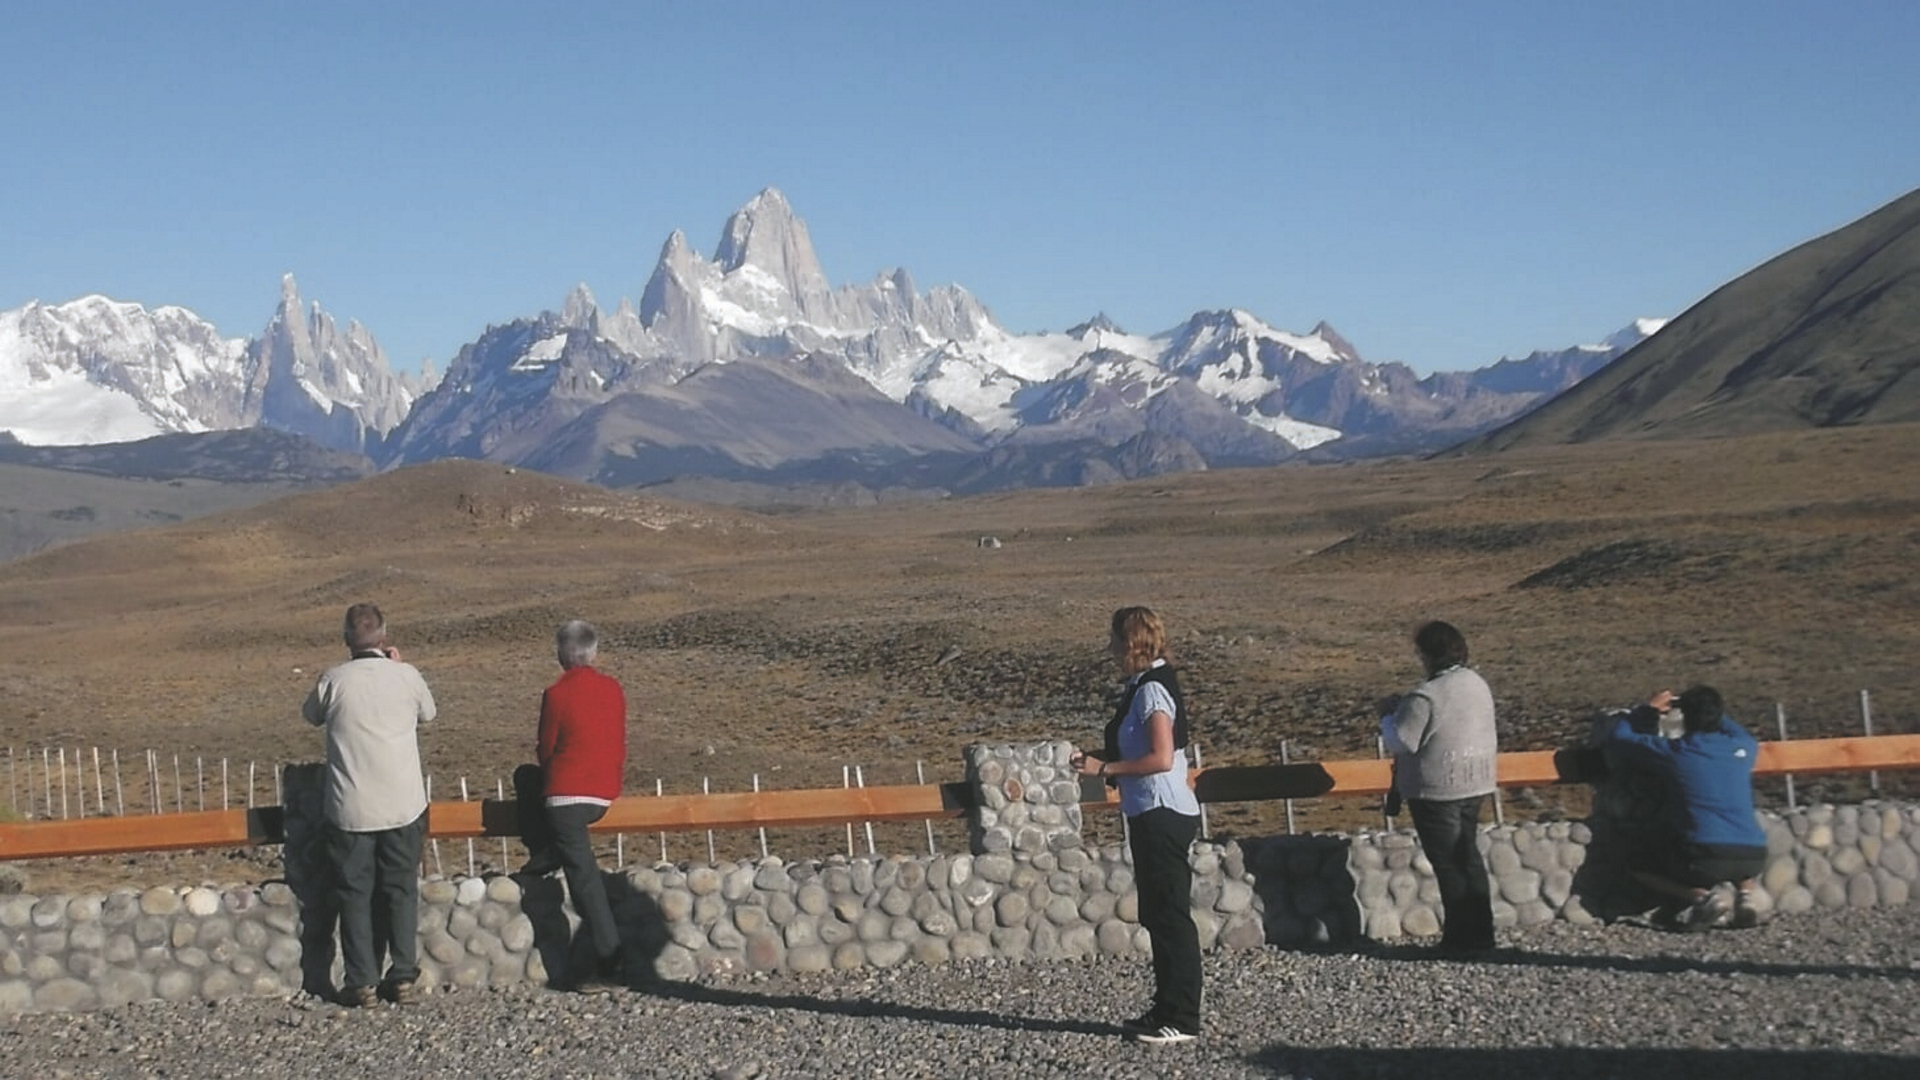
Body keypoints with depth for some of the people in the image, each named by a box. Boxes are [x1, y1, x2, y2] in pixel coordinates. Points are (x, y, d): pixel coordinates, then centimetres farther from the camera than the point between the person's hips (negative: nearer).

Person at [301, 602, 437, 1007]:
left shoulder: (334, 680, -8)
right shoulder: (407, 676, -5)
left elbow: (311, 715, 12)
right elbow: (427, 713, 16)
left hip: (351, 810, -1)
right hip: (404, 806, 1)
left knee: (355, 894, 8)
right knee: (401, 890, 11)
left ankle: (362, 983, 8)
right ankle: (404, 977, 11)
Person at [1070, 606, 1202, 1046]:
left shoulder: (1151, 689, -16)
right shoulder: (1143, 686, 14)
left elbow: (1161, 758, -22)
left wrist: (1104, 768, -17)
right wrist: (1098, 757, 9)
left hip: (1163, 814, -10)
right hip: (1152, 814, 10)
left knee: (1170, 914, -5)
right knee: (1159, 915, 15)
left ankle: (1181, 1018, 0)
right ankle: (1169, 1009, 23)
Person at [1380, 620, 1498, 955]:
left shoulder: (1426, 696, -21)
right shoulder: (1478, 684, 6)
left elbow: (1401, 742, -19)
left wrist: (1389, 715, 0)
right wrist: (1406, 709, 17)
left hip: (1438, 789, -8)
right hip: (1476, 784, 8)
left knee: (1447, 864, 1)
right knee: (1468, 856, 17)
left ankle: (1460, 939, 5)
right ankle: (1480, 933, 22)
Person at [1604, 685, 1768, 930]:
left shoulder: (1671, 752, 3)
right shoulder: (1742, 748, 13)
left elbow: (1618, 738, 18)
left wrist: (1649, 709, 31)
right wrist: (1714, 711, 45)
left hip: (1704, 859, -4)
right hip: (1754, 859, 4)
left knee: (1641, 866, 22)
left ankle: (1702, 896, -3)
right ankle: (1745, 896, 12)